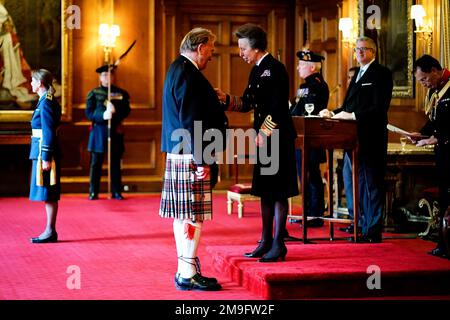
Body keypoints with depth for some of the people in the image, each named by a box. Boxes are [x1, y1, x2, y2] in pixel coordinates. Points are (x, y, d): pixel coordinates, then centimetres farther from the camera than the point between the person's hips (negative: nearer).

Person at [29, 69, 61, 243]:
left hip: (44, 150, -10)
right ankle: (50, 231, 15)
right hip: (42, 150, 10)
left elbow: (48, 132, -18)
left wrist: (46, 158, -19)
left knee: (48, 193, -5)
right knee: (49, 194, 11)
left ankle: (50, 232, -1)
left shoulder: (46, 102, -14)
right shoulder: (48, 101, 15)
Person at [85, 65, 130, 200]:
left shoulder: (121, 93, 9)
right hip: (98, 130, -1)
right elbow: (89, 113, -3)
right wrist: (103, 115, -20)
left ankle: (116, 192, 11)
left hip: (115, 131, 1)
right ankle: (93, 192, 5)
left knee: (115, 163, 5)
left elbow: (126, 111, 0)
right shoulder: (93, 93, 6)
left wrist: (115, 110, -20)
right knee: (96, 163, 0)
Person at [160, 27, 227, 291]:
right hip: (191, 156, -11)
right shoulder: (188, 75, -16)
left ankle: (185, 271, 19)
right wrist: (201, 160, -20)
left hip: (179, 154, 11)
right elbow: (191, 121, -21)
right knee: (194, 216, -6)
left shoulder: (178, 70, 17)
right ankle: (188, 274, -2)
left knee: (184, 215, 13)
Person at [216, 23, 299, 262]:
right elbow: (248, 103, 16)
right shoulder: (256, 70, 14)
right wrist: (225, 98, 3)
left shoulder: (275, 69, -14)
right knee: (265, 191, 12)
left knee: (278, 192, -3)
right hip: (262, 138, 9)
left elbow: (278, 108, -19)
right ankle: (266, 242, 20)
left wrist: (264, 134, -19)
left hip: (277, 138, -9)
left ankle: (279, 244, 3)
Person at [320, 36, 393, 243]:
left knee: (371, 182, -4)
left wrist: (353, 115, -20)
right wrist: (333, 113, 3)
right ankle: (359, 223, 24)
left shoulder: (381, 73, -7)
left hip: (371, 138, -9)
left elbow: (379, 108, -17)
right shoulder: (357, 75, 21)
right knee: (351, 179, 13)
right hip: (354, 137, 9)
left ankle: (373, 231, 0)